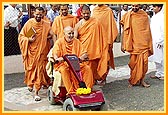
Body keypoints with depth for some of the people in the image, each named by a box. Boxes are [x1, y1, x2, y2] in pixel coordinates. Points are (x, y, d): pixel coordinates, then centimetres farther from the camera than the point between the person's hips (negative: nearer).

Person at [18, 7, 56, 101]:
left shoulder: (46, 25, -1)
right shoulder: (29, 23, -4)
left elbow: (53, 35, 3)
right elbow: (21, 36, 0)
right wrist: (28, 39, -17)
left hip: (41, 52, 0)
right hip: (31, 51, 0)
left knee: (40, 71, -3)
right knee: (30, 69, 12)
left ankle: (36, 92, 4)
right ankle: (30, 84, 43)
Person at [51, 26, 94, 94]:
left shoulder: (77, 42, 15)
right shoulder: (59, 42, 5)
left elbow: (84, 53, 8)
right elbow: (55, 54, -8)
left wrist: (81, 57, -17)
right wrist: (57, 59, -33)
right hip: (63, 64, -3)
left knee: (87, 68, -21)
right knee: (64, 70, -36)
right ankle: (71, 91, -37)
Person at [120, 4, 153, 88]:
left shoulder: (144, 15, 4)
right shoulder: (128, 16, 0)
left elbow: (148, 30, 10)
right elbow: (125, 31, 3)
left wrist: (149, 44, 9)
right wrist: (123, 44, -2)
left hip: (143, 43, 1)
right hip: (133, 43, -1)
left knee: (144, 61, -7)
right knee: (133, 63, 3)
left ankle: (142, 80, 6)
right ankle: (133, 80, 17)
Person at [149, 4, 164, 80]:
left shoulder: (162, 17, -12)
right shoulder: (153, 17, 13)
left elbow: (163, 31, -15)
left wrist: (160, 41, -15)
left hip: (159, 42, -8)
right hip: (153, 42, 8)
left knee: (161, 59, -1)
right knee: (156, 59, 13)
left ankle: (163, 74, 9)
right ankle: (158, 73, 23)